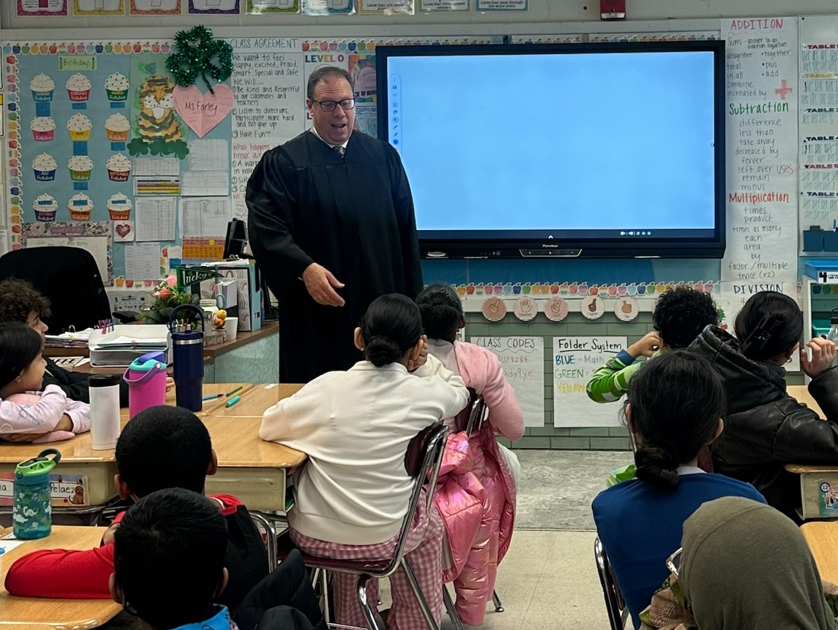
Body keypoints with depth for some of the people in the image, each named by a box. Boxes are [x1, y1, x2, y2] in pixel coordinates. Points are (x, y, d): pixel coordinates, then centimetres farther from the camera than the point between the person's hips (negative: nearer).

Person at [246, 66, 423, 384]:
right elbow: (267, 228, -10)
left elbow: (405, 230, 11)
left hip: (380, 308, 3)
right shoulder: (283, 163, 1)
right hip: (316, 319, -3)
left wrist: (411, 301, 6)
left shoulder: (383, 157, 11)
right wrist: (304, 268, -26)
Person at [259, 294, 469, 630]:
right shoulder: (424, 393, -9)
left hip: (314, 534, 1)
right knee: (428, 522, 31)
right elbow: (459, 391, 16)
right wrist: (420, 362, 13)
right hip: (383, 537, -1)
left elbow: (268, 426, 7)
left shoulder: (327, 386, -9)